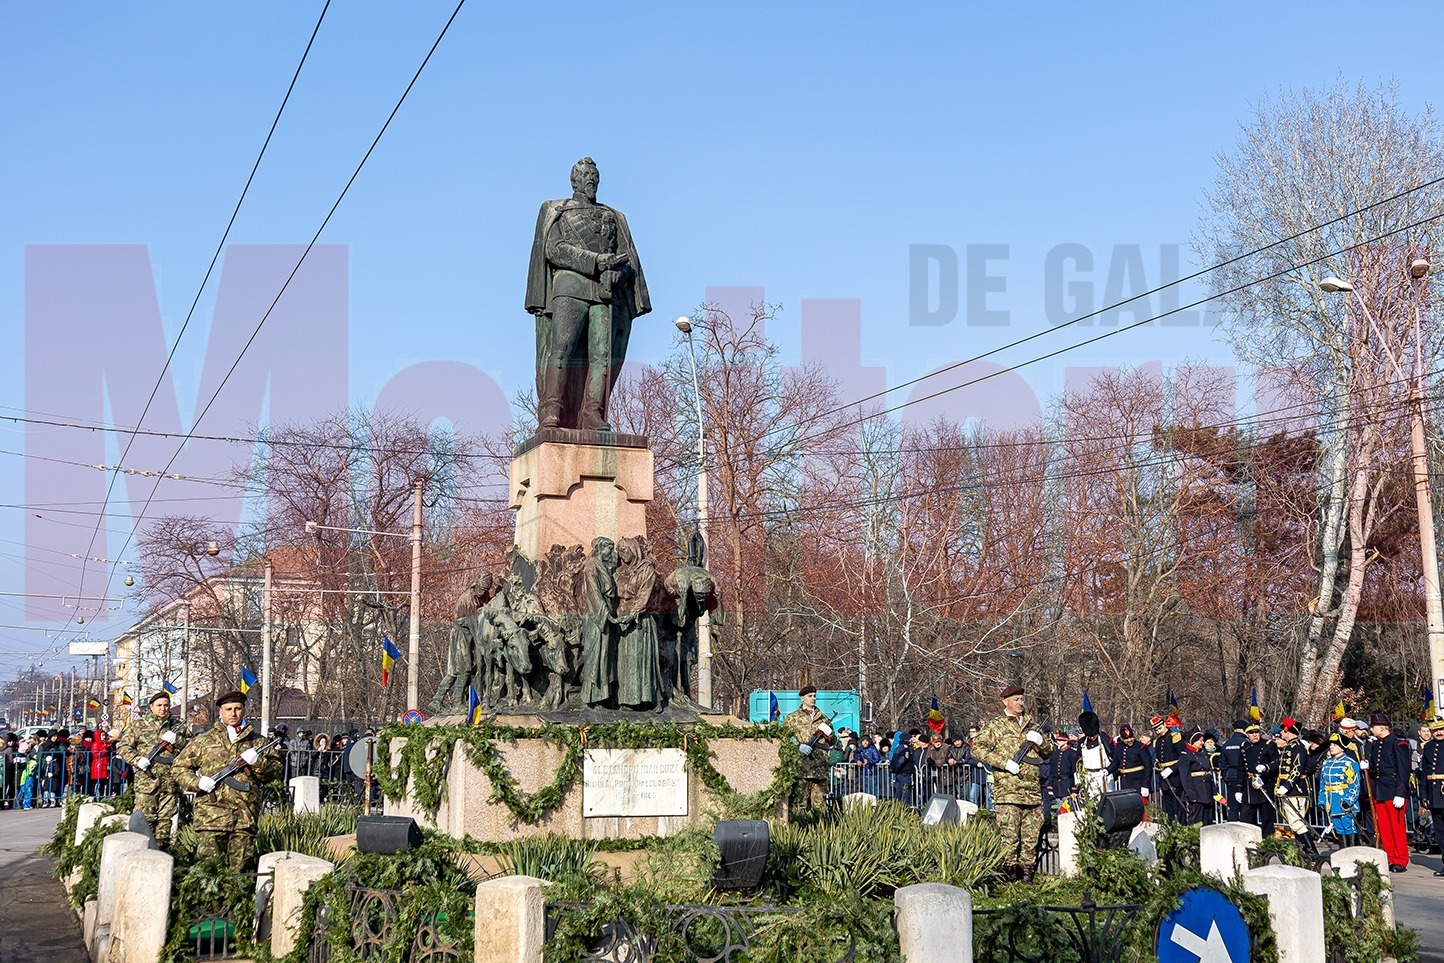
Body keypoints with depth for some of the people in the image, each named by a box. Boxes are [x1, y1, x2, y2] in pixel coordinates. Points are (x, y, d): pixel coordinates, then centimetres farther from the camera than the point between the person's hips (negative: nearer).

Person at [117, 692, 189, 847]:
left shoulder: (177, 727, 15)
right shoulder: (138, 725, 8)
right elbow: (123, 747, 5)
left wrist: (176, 740, -7)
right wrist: (137, 760, -11)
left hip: (170, 781, 3)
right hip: (146, 780, -2)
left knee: (166, 818, 4)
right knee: (145, 818, -5)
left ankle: (161, 847, 11)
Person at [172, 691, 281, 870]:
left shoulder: (257, 741, 17)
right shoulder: (204, 740, 12)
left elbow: (275, 771, 12)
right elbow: (179, 767, 13)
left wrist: (257, 761, -7)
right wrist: (197, 783, -5)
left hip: (246, 814, 2)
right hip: (212, 813, -1)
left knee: (240, 867, 4)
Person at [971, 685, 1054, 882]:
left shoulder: (1031, 726, 20)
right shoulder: (995, 727, 3)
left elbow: (1049, 752, 27)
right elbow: (977, 749, -6)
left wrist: (1040, 741, 4)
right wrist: (1004, 763, -12)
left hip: (1032, 791, 5)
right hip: (1007, 791, -5)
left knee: (1031, 835, 5)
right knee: (1009, 835, -9)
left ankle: (1027, 872, 12)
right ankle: (1010, 872, -5)